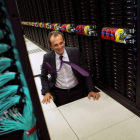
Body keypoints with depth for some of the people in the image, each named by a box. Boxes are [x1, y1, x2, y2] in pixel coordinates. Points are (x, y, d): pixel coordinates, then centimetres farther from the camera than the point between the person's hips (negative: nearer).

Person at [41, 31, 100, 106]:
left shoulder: (75, 52, -15)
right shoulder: (47, 58, -13)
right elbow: (43, 76, 2)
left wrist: (91, 90, -14)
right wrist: (47, 92, -10)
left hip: (77, 90, 0)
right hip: (59, 93, 0)